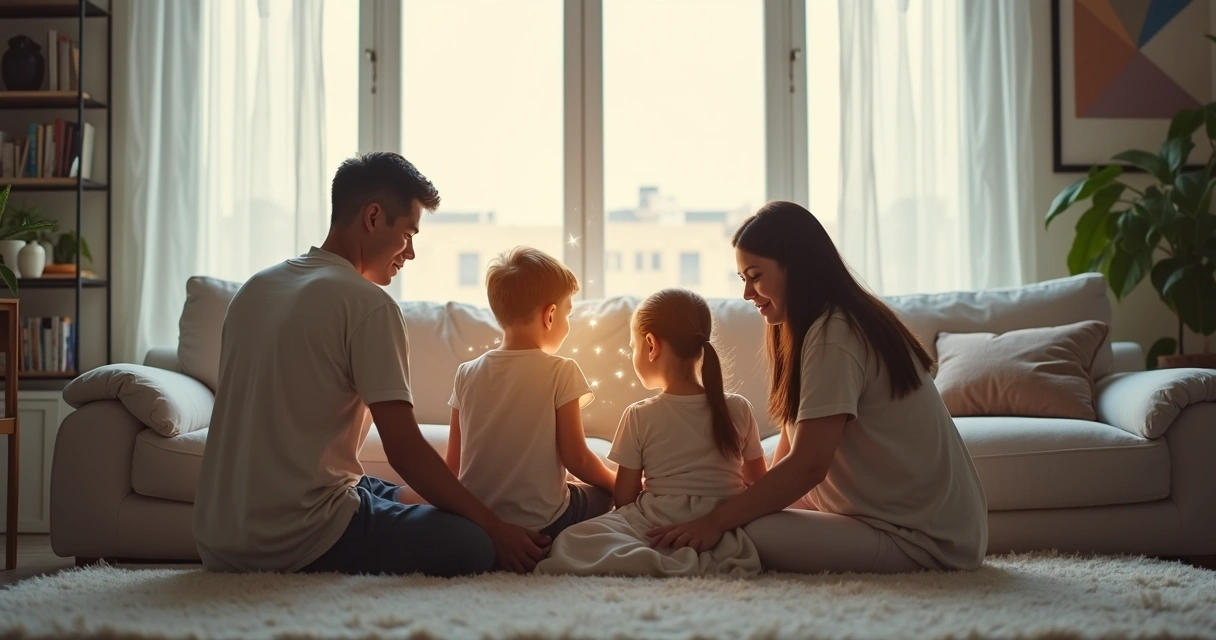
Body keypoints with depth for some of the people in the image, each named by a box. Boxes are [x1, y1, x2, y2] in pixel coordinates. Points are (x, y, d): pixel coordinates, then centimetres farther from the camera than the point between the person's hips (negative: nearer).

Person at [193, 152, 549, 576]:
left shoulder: (254, 288, 14)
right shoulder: (367, 303, -11)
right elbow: (405, 450, -14)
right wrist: (497, 528, -7)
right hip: (296, 541, -8)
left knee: (389, 495, 27)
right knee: (474, 543, -5)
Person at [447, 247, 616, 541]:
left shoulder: (467, 374, 1)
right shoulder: (560, 372, -11)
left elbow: (453, 463, 5)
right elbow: (576, 458, -9)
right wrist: (620, 484, 9)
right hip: (539, 524, -5)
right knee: (603, 494, 23)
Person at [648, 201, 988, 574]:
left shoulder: (833, 336, -19)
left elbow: (808, 465, -25)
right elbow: (790, 451, 9)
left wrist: (715, 522, -21)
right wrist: (739, 509, -3)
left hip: (924, 540, -9)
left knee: (756, 536, -26)